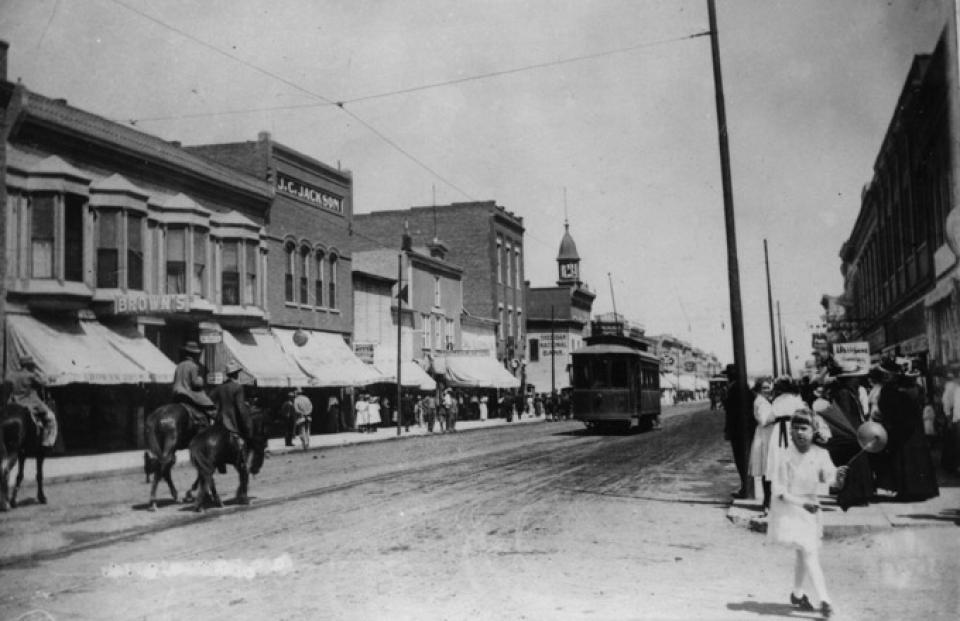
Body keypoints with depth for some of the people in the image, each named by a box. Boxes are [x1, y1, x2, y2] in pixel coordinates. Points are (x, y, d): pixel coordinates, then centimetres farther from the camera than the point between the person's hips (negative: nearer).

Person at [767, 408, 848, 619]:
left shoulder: (820, 455, -7)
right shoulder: (786, 457, -18)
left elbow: (830, 478, -16)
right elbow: (779, 491, -17)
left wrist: (838, 477, -39)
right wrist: (802, 503, -28)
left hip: (810, 508, 5)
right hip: (789, 508, -5)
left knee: (804, 554, 17)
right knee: (810, 551, -13)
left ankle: (797, 594, 36)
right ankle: (824, 600, -10)